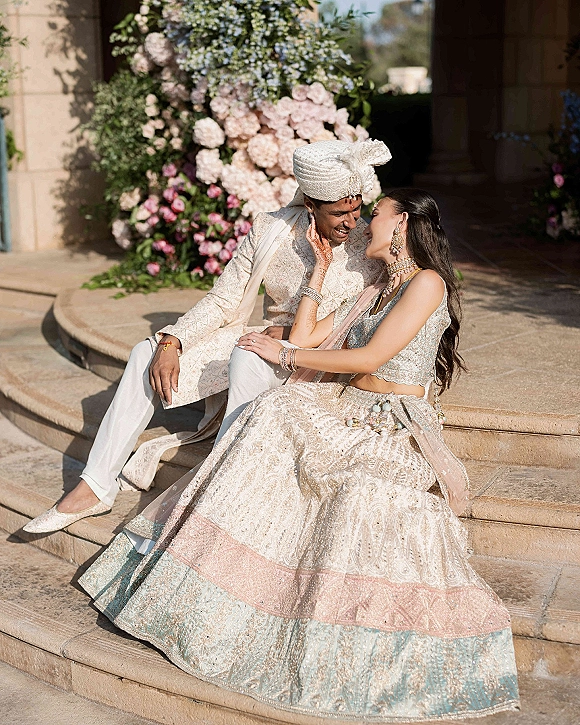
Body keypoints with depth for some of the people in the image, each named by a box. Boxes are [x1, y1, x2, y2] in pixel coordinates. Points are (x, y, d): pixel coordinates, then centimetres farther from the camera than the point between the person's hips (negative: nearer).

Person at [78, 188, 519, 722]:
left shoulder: (427, 282, -5)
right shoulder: (373, 293, 23)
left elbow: (368, 359, -13)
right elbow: (304, 336, 17)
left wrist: (284, 356, -4)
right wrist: (321, 267, 19)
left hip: (397, 428, -6)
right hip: (350, 413, 7)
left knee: (365, 490, -35)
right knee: (273, 416, -19)